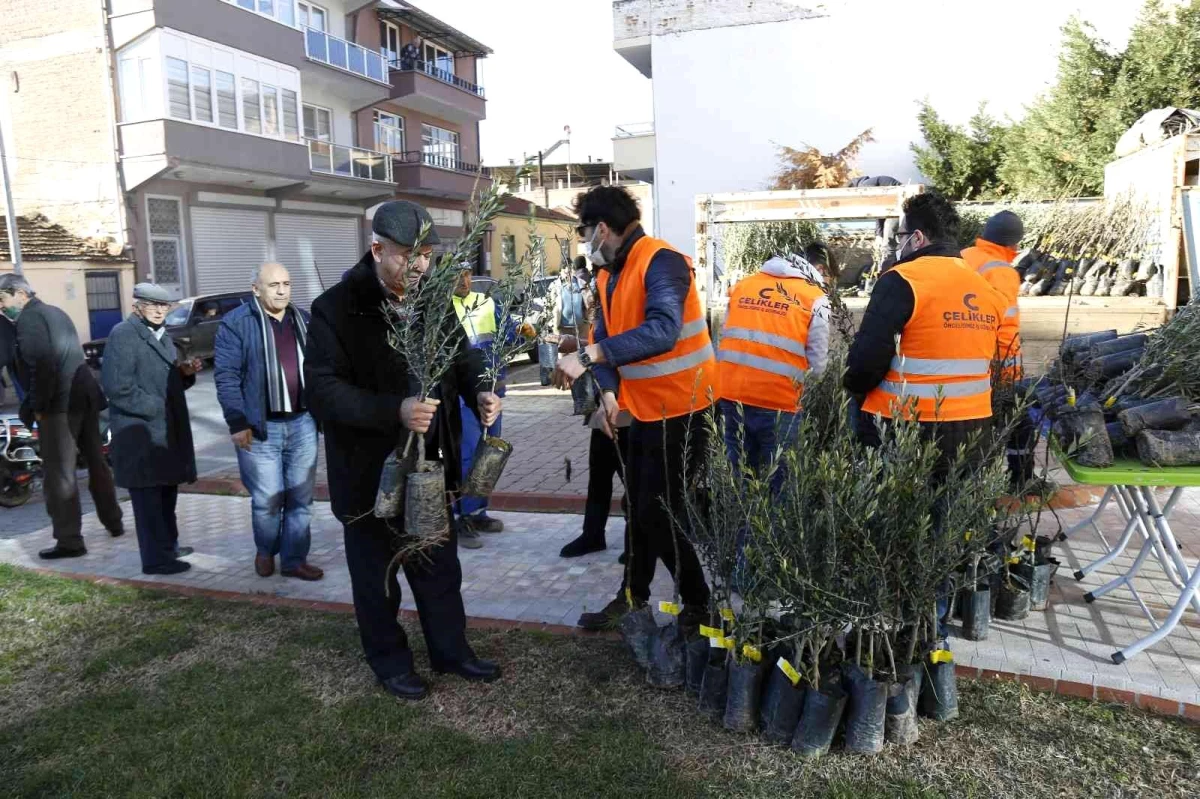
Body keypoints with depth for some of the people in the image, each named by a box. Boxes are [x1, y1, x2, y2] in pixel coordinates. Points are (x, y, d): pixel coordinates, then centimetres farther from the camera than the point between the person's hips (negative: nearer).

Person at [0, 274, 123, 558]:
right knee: (96, 462, 18)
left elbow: (41, 365, -19)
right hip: (84, 395, 9)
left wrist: (38, 406, -13)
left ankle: (69, 540, 0)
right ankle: (113, 522, 27)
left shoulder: (28, 318, -8)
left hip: (60, 404, -9)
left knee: (58, 474, -3)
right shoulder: (56, 312, 19)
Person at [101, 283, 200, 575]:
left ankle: (169, 546, 30)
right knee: (149, 496, -3)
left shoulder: (162, 336, 18)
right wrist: (157, 407, -16)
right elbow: (117, 386, -20)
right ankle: (157, 558, 5)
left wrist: (186, 373, 1)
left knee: (166, 493, 18)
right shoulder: (122, 334, -11)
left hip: (166, 430, 9)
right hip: (140, 432, -9)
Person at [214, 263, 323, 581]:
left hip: (302, 423, 4)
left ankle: (294, 560, 19)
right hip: (260, 426, -4)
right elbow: (226, 375, -9)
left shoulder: (304, 321, 11)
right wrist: (237, 422, -13)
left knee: (301, 498, 8)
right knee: (267, 500, 4)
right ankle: (266, 551, 29)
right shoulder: (236, 323, -5)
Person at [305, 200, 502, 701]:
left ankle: (451, 650, 36)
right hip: (369, 471, -4)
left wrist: (480, 393, -12)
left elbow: (462, 356, 11)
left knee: (440, 567, 18)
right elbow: (322, 390, -21)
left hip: (429, 464, 5)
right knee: (377, 574, 14)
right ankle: (390, 661, 34)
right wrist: (394, 411, -34)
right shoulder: (336, 309, -15)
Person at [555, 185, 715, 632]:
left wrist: (587, 357, -41)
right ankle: (633, 596, 33)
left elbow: (663, 330, -36)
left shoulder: (661, 262, -21)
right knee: (639, 508, 18)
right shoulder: (609, 276, 8)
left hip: (681, 408, -9)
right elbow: (606, 335, 4)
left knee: (660, 514, -5)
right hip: (644, 407, 9)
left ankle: (701, 604, 14)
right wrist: (609, 391, -13)